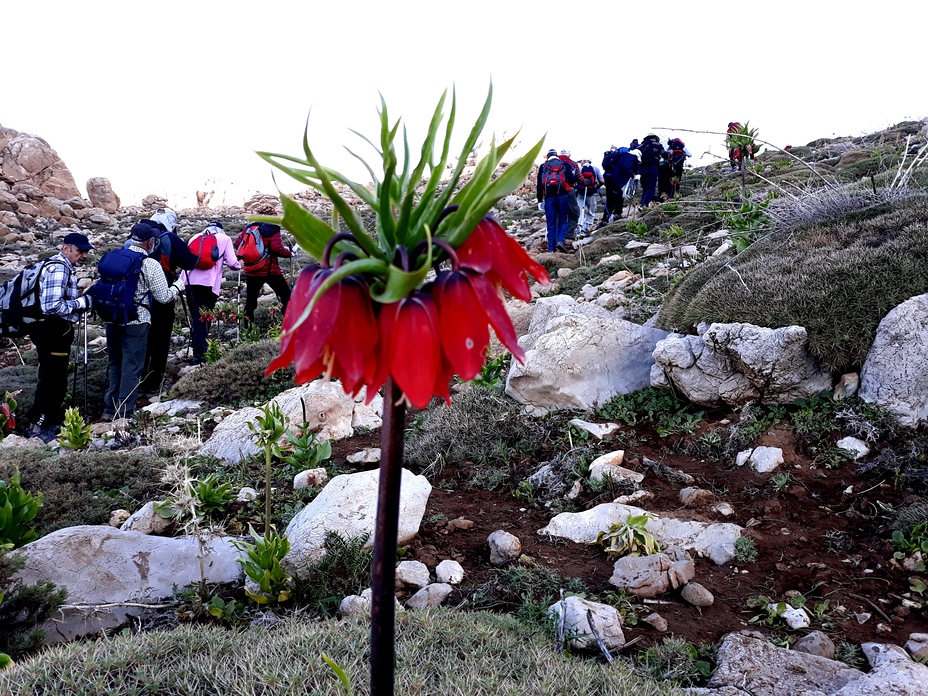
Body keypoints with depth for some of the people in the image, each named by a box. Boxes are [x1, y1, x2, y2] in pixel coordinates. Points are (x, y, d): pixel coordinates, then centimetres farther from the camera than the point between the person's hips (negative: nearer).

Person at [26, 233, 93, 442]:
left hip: (56, 331, 11)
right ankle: (38, 427, 1)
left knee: (56, 378, 18)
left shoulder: (65, 268, 16)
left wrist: (83, 301, 8)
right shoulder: (58, 269, -18)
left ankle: (52, 421, 29)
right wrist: (80, 303, -17)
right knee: (51, 379, -5)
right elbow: (52, 305, -26)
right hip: (52, 331, -11)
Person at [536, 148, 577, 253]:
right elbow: (572, 180, 7)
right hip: (562, 195, -1)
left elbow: (539, 185, 9)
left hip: (549, 197, 1)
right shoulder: (564, 164, 12)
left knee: (551, 224, 3)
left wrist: (540, 200, 12)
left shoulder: (543, 166, 14)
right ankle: (561, 240, -18)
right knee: (562, 221, 7)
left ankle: (551, 249, 0)